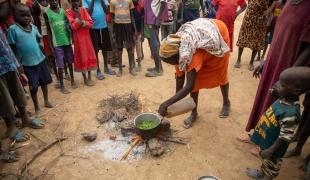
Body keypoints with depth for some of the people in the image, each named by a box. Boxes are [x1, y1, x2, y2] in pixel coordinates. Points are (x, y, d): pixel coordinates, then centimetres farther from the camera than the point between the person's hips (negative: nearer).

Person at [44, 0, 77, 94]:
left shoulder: (63, 10, 7)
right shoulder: (46, 13, -2)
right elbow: (49, 30, -1)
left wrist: (71, 38, 3)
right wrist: (51, 44, -4)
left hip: (67, 40, 3)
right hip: (57, 43, -3)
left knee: (70, 62, 11)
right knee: (60, 66, 0)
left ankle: (72, 81, 28)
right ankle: (62, 86, 12)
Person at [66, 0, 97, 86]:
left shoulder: (83, 10, 4)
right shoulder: (69, 12, -6)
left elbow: (90, 23, -1)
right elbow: (73, 27, -16)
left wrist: (83, 23, -16)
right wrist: (78, 16, -21)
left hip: (86, 36, 4)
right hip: (78, 38, -4)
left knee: (89, 55, 6)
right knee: (82, 57, 1)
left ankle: (89, 77, 18)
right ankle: (85, 78, 12)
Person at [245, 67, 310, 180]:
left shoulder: (291, 113, -36)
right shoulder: (284, 99, -12)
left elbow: (284, 137, -29)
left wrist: (270, 151, -20)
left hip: (273, 147, -8)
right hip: (266, 141, 8)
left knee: (271, 165, 21)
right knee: (265, 161, 32)